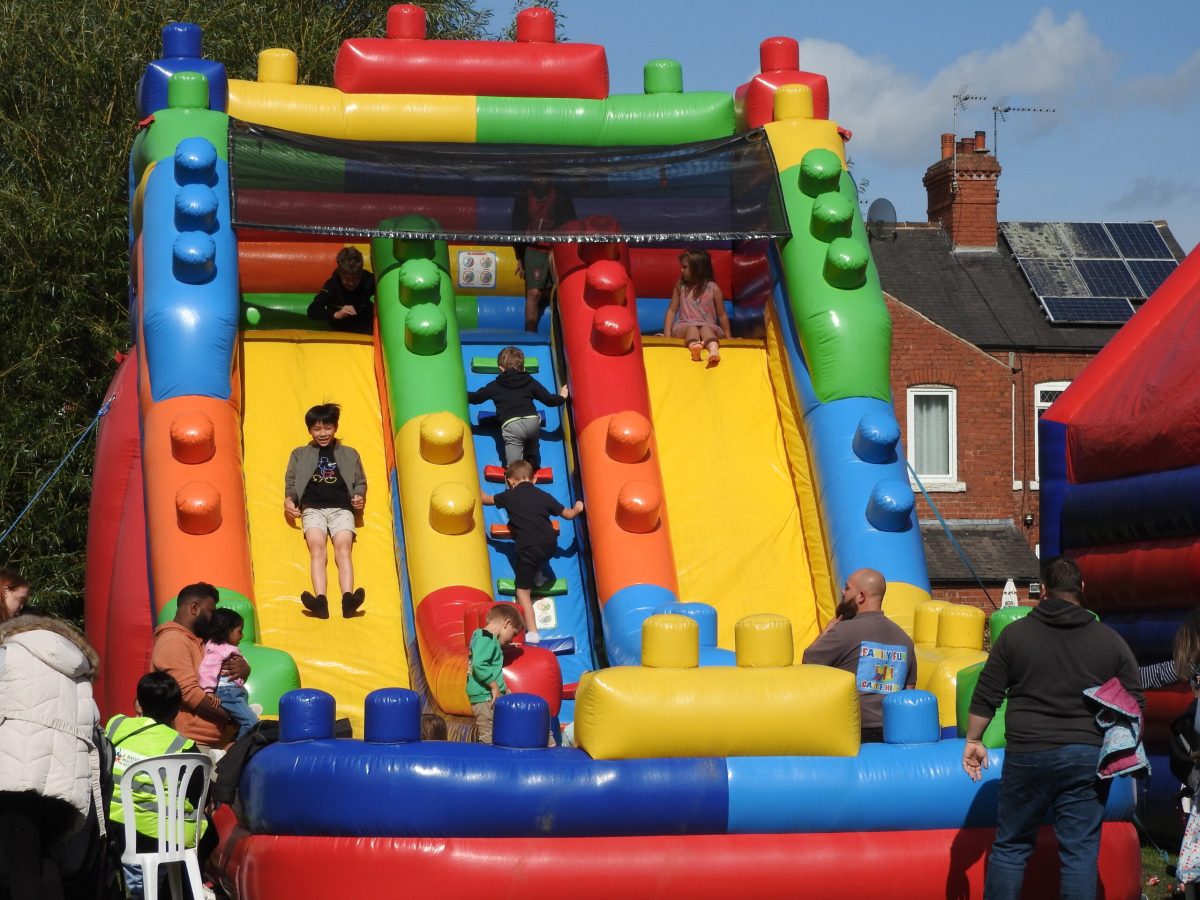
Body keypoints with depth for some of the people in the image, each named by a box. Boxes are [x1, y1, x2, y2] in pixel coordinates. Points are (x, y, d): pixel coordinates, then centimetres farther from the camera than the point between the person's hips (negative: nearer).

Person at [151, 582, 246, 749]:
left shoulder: (200, 642, 22)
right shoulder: (174, 641, -9)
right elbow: (190, 693, -19)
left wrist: (243, 669, 3)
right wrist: (231, 716, -10)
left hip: (213, 743, 9)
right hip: (192, 744, -9)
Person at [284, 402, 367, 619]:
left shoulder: (349, 454, 26)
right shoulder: (300, 454, 25)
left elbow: (360, 482, 22)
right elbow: (291, 481, 18)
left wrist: (360, 497, 0)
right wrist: (288, 500, -3)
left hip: (341, 508, 0)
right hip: (312, 508, 0)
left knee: (343, 548, -28)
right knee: (317, 548, -29)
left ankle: (347, 599, -50)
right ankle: (320, 601, -50)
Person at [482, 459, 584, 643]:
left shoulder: (509, 496, 5)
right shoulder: (543, 496, 11)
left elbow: (485, 499, 21)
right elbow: (568, 514, 16)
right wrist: (577, 509, 38)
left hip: (529, 549, -4)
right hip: (550, 545, 4)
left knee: (523, 591, 4)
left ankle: (532, 633, -6)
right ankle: (539, 575, 45)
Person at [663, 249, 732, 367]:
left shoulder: (713, 289, 3)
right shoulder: (680, 286, 9)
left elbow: (722, 315, 7)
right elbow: (672, 310, 8)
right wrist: (667, 334, -3)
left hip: (709, 327, -1)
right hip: (684, 327, 1)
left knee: (705, 329, -36)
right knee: (692, 328, -34)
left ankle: (714, 350, -69)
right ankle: (694, 348, -69)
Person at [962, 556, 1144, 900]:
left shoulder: (1015, 634, 1)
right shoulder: (1110, 640, 3)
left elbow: (985, 697, 2)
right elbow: (1135, 707, 5)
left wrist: (973, 740, 13)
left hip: (1027, 755, -1)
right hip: (1088, 757, 1)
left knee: (1010, 846, 10)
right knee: (1080, 852, 3)